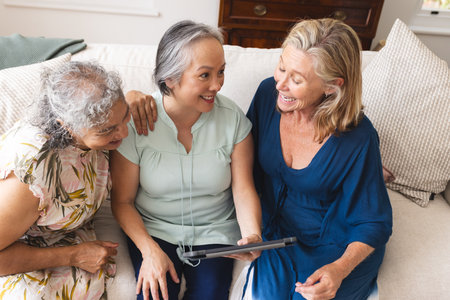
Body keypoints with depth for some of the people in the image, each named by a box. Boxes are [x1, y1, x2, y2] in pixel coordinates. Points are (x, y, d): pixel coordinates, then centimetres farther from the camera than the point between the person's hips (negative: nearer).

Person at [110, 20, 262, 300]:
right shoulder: (135, 122, -14)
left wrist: (252, 234, -25)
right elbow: (122, 200, -6)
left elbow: (243, 190, -7)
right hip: (153, 230, 0)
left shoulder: (233, 118, -10)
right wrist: (150, 250, -17)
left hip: (215, 232, 1)